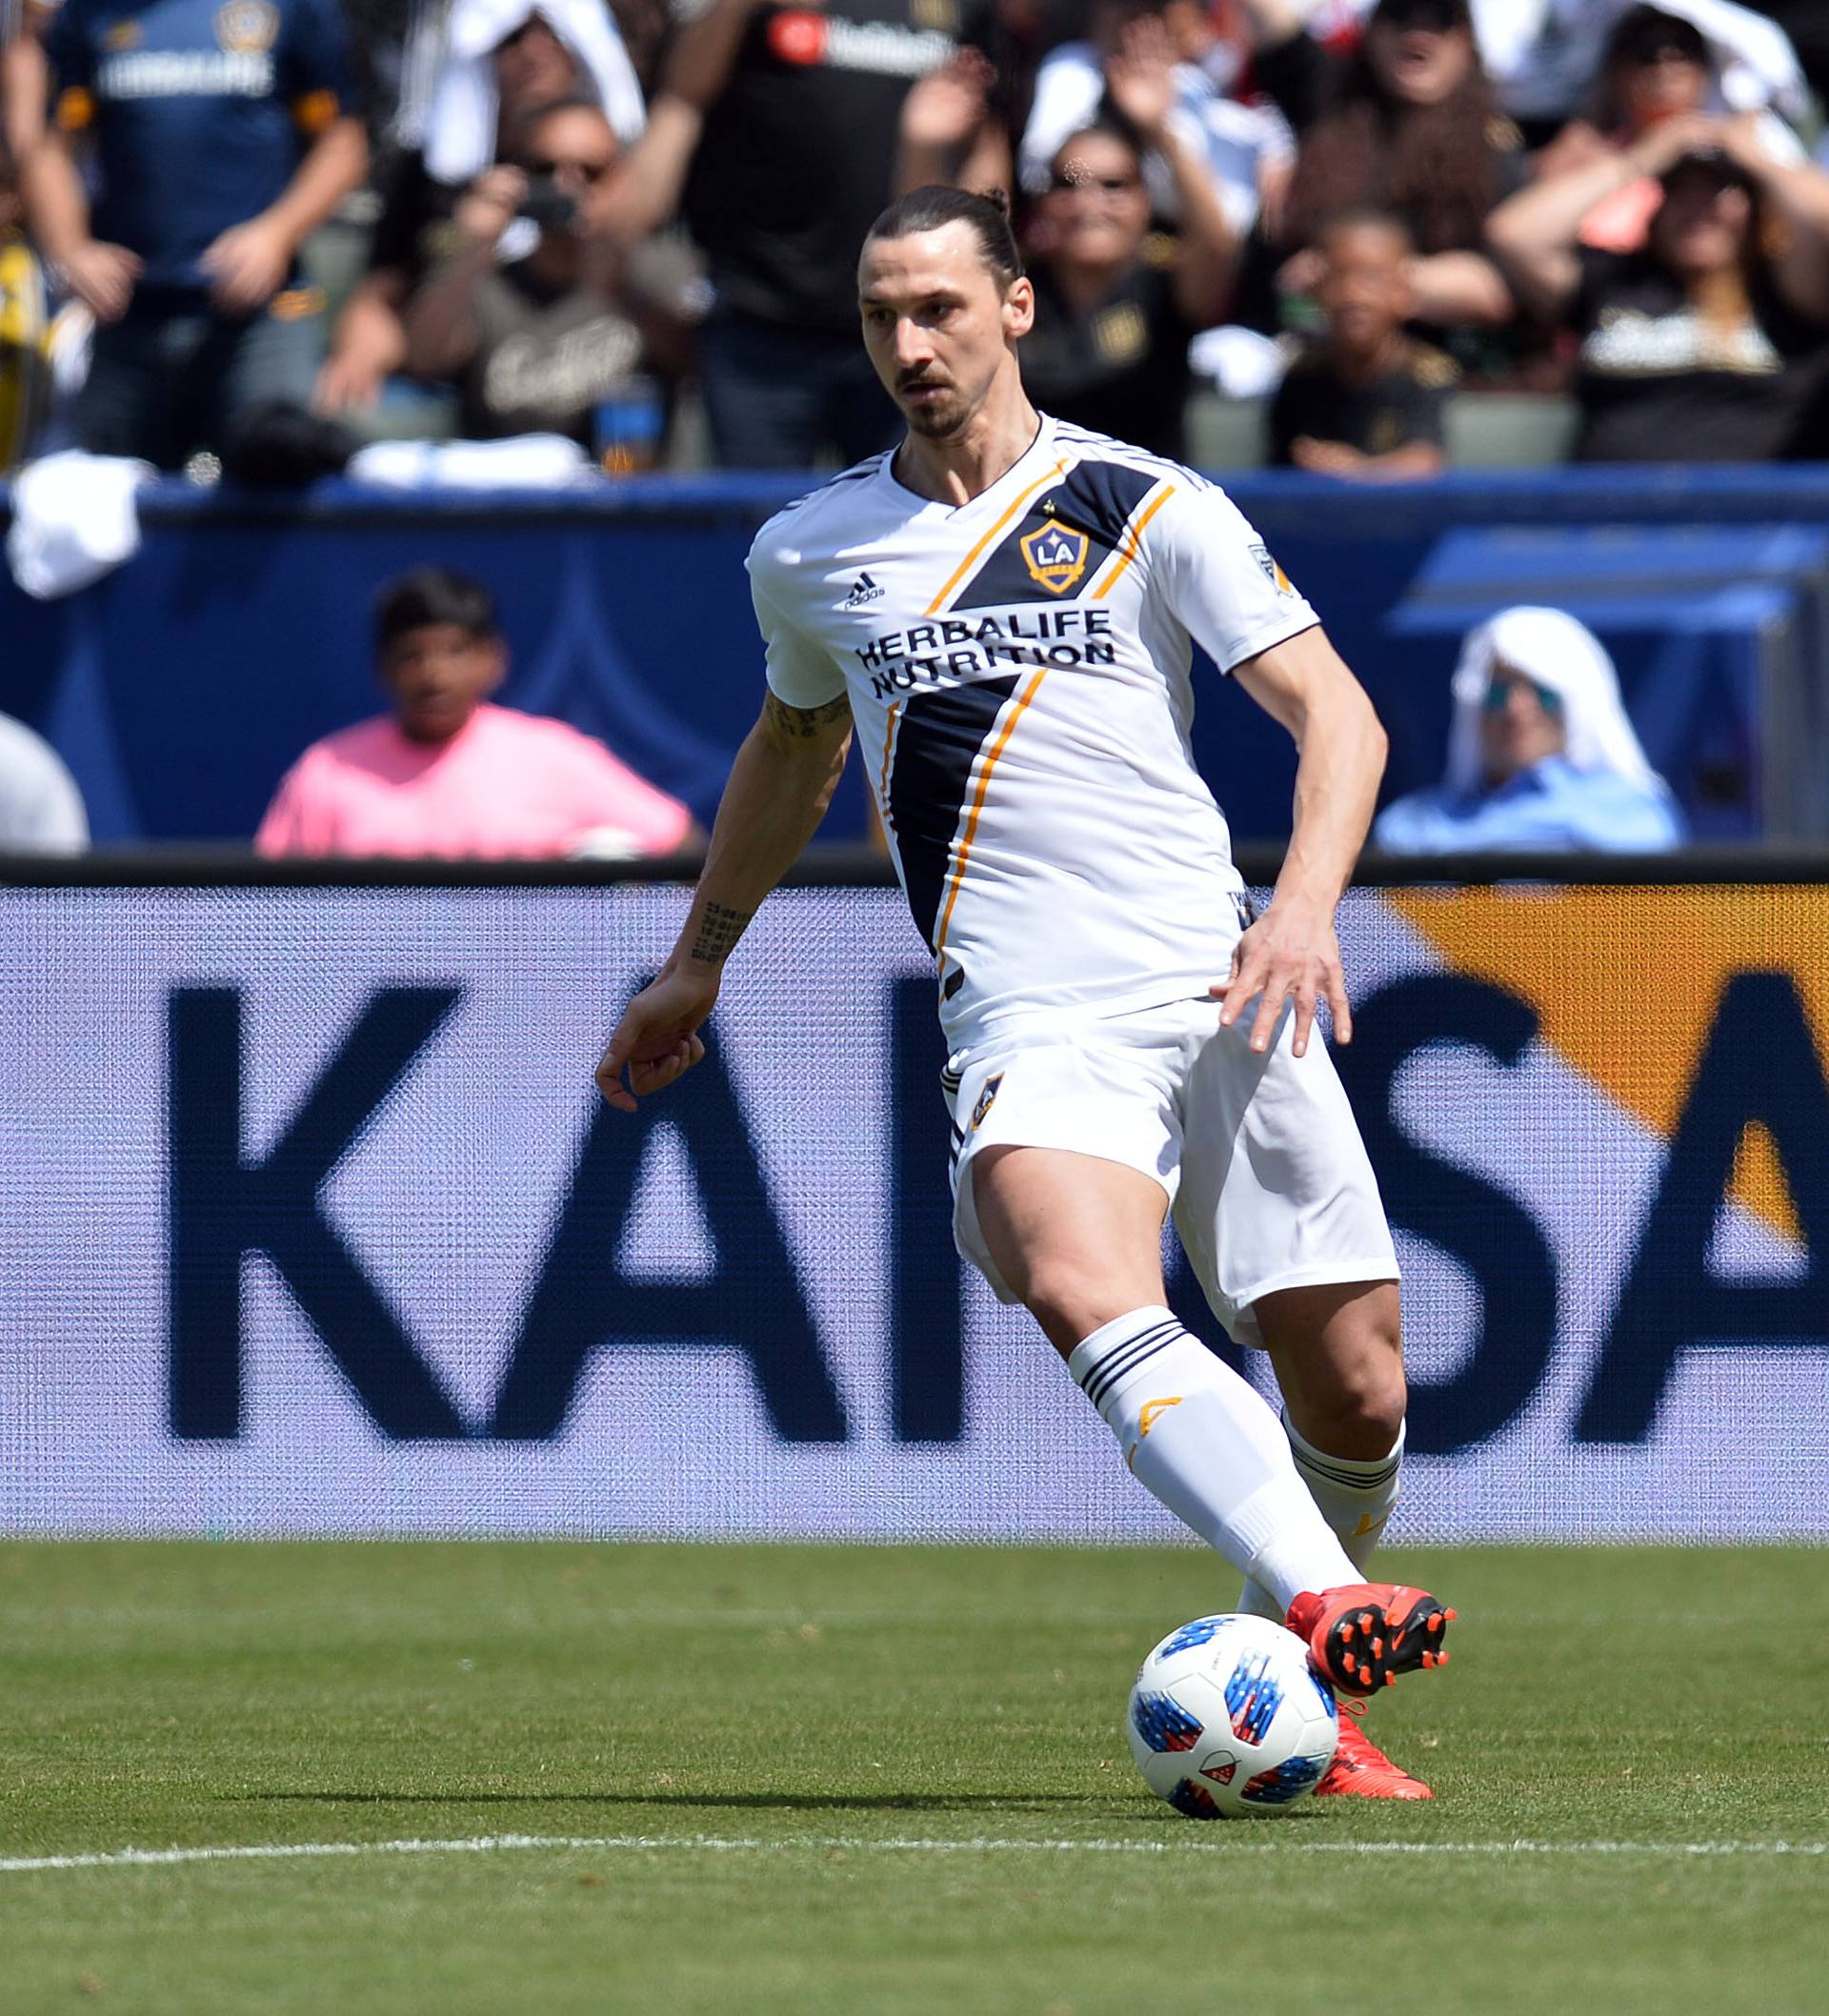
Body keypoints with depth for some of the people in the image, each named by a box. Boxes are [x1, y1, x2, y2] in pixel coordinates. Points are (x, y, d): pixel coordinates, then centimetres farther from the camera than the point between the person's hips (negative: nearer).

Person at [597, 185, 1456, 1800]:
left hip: (1219, 988, 0)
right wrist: (698, 962, 41)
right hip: (1033, 1025, 0)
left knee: (1354, 1390, -2)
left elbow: (1336, 713, 2)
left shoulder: (1149, 507, 6)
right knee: (1085, 1295, -32)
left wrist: (1306, 906, -15)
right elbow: (796, 740, 36)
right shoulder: (809, 554, 16)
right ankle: (1326, 1604, -47)